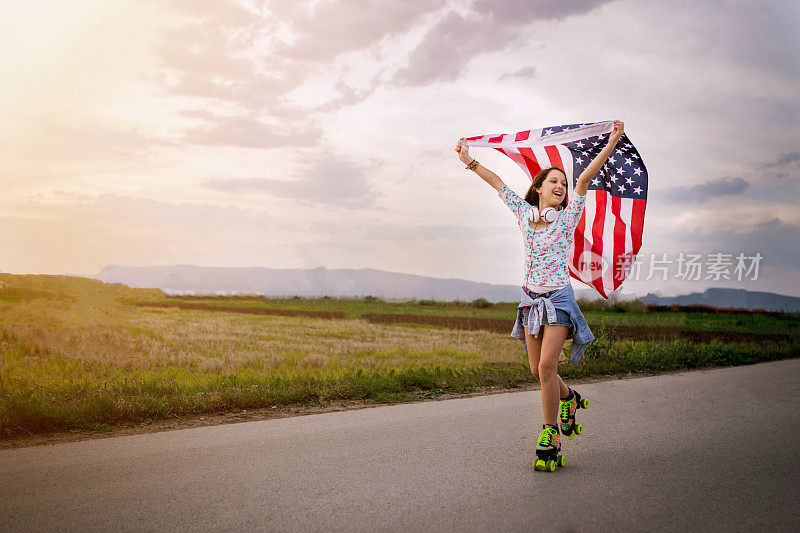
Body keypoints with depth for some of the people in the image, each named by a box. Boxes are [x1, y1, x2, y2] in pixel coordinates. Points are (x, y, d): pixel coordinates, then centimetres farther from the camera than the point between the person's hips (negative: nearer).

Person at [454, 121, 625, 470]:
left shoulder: (567, 216, -3)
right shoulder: (525, 213, 6)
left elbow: (586, 178, -12)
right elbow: (498, 183, 14)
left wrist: (612, 143, -19)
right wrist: (470, 162, 20)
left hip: (558, 297, -4)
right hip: (531, 297, 4)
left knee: (546, 366, -14)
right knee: (537, 370, 7)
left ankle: (550, 434, -5)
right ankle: (568, 398, 37)